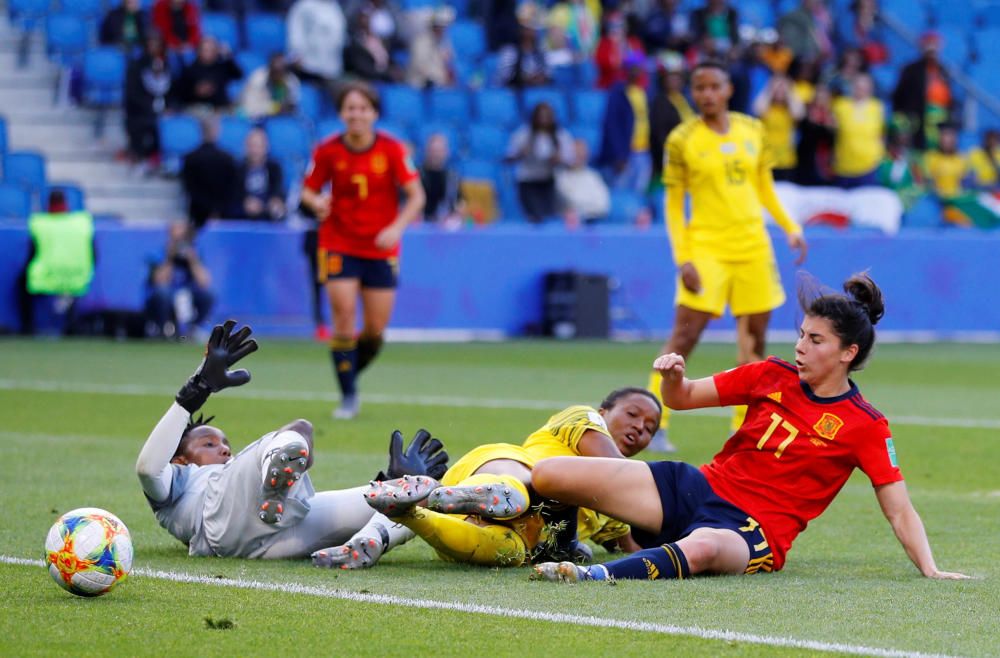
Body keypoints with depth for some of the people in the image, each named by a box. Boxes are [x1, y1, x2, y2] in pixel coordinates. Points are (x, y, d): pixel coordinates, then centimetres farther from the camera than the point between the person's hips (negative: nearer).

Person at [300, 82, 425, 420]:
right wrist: (316, 203, -20)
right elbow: (308, 190, 4)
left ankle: (351, 374, 30)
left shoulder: (392, 149, -8)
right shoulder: (328, 150, -6)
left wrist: (397, 227, -24)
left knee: (375, 329, 1)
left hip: (381, 249, 1)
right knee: (344, 317, -14)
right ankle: (348, 395, -4)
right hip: (339, 243, -1)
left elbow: (416, 195, -8)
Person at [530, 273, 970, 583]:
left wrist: (930, 571, -15)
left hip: (755, 531, -5)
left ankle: (599, 576, -62)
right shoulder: (773, 376, 7)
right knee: (548, 475, -12)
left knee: (700, 549, -48)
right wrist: (672, 377, -9)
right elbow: (683, 398, 14)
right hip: (698, 487, 5)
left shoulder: (866, 427, -4)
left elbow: (899, 510, -3)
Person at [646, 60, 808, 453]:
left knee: (755, 339, 6)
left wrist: (790, 227, 7)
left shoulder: (753, 130, 7)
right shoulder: (682, 140, -4)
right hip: (706, 247, -4)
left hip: (753, 245, 4)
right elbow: (673, 204, -2)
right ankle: (653, 425, -7)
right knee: (685, 335, -12)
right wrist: (682, 258, -11)